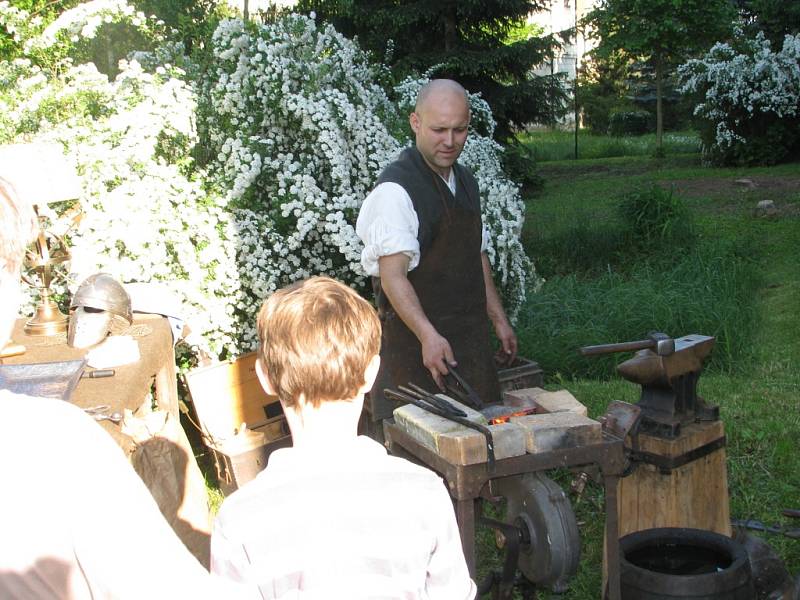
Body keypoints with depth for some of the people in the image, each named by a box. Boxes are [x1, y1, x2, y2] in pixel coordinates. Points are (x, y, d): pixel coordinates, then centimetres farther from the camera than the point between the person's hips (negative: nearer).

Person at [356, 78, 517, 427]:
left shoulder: (466, 183, 13)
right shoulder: (396, 189, -14)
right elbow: (393, 274, -22)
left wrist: (498, 319, 20)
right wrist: (427, 335, -32)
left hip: (470, 337, 8)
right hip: (414, 341, -7)